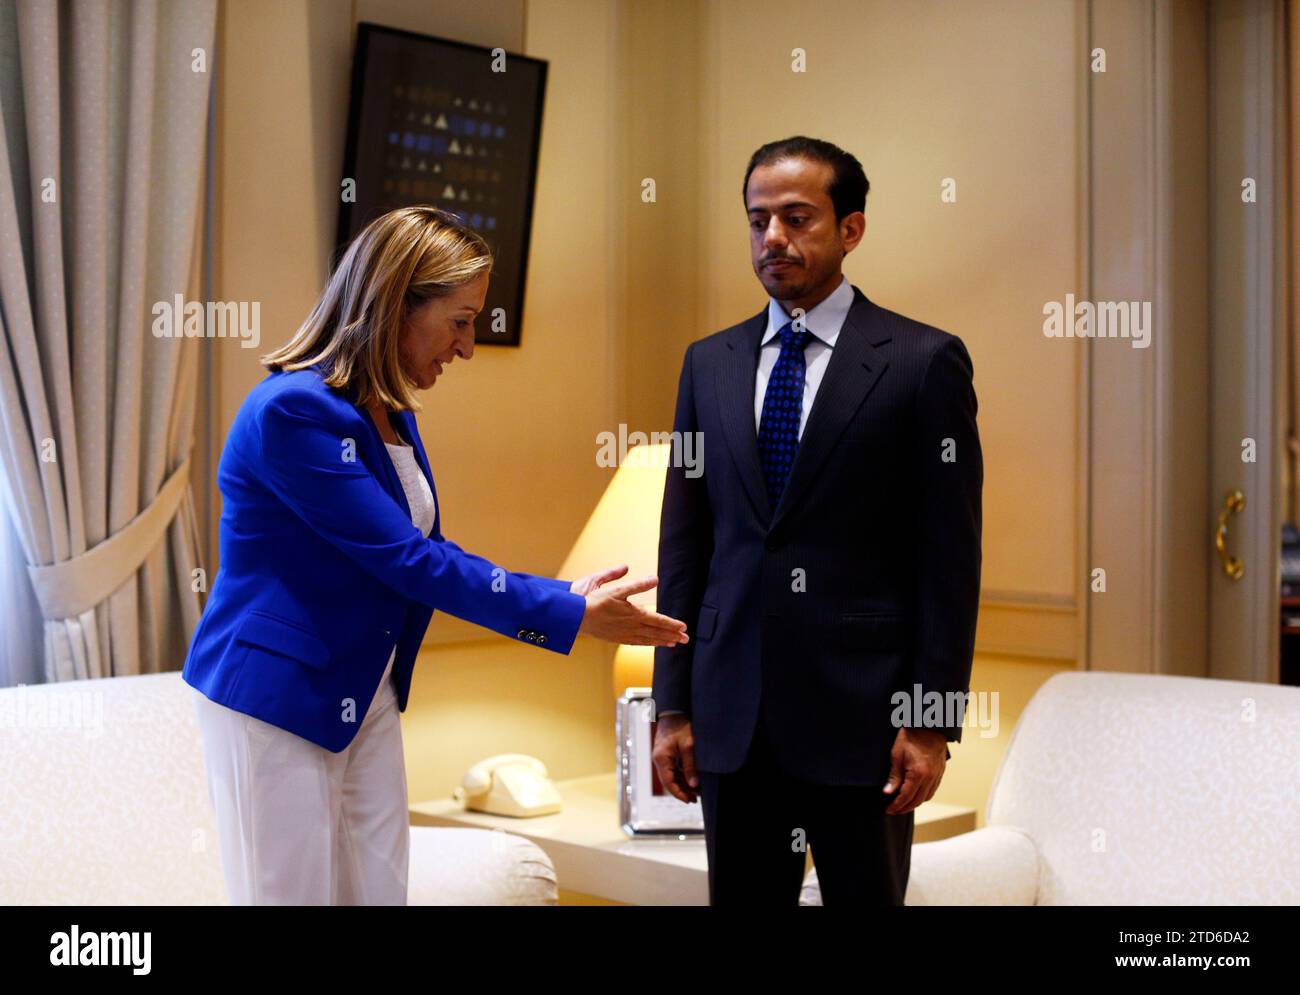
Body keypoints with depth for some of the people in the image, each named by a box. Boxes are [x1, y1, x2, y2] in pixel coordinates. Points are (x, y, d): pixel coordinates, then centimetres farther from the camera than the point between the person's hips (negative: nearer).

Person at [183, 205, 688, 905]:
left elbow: (426, 553, 11)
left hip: (368, 691, 8)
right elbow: (406, 560, -23)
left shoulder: (391, 414, 6)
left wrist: (562, 594, -1)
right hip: (275, 698, -8)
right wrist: (569, 616, -19)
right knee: (293, 892, 2)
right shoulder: (292, 411, -22)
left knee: (380, 888, 11)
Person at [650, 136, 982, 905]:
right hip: (732, 711, 4)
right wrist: (673, 704, 6)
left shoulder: (923, 361, -4)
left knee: (868, 895, 8)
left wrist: (933, 721, -9)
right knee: (741, 897, 11)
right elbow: (685, 540, 9)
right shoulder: (710, 363, 9)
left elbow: (950, 554, -6)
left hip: (861, 706, -3)